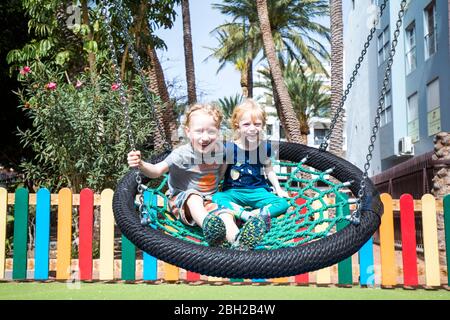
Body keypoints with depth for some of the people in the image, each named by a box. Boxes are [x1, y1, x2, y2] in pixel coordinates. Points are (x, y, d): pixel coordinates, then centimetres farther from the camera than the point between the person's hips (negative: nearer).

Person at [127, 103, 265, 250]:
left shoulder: (219, 148, -4)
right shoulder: (181, 154, -19)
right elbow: (157, 171, -30)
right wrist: (141, 165, -49)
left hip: (210, 200, 4)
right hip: (183, 201, -3)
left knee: (225, 213, -26)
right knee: (193, 196, -36)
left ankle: (235, 237, -54)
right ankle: (208, 225, -62)